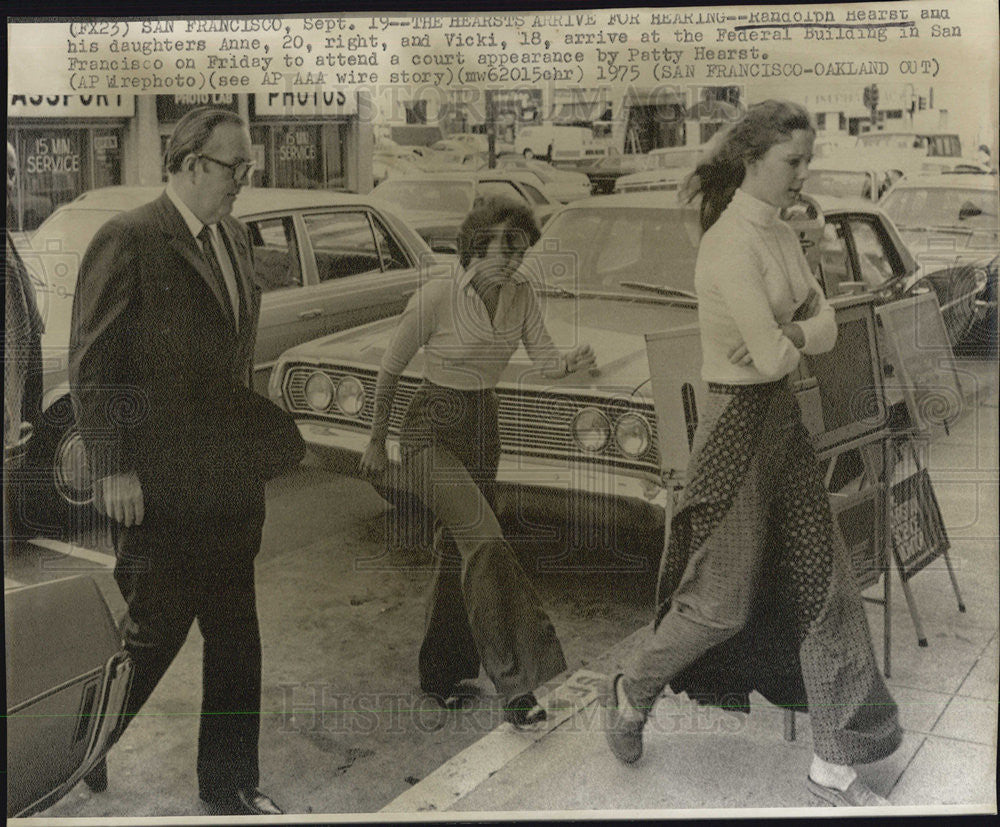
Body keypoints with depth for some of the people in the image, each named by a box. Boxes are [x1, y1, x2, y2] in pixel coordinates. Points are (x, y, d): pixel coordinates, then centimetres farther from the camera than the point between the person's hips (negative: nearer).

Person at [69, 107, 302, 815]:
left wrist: (263, 443, 13)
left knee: (236, 637, 13)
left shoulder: (236, 239, 12)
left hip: (234, 479, 7)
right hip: (161, 489, -7)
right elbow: (91, 365, -12)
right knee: (152, 632, 7)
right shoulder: (129, 241, -12)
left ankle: (231, 782, 29)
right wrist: (114, 467, -15)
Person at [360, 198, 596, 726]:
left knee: (458, 549, 13)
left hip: (483, 429, 6)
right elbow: (390, 369, -8)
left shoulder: (520, 294, -3)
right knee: (483, 537, -23)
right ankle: (514, 684, -19)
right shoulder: (436, 297, -18)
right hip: (431, 429, -6)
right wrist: (376, 442, 0)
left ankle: (439, 672, 30)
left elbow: (545, 361, -4)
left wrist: (573, 361, -29)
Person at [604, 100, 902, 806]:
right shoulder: (731, 243, -19)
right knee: (724, 599, 2)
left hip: (783, 415, 9)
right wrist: (795, 343, -3)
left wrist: (790, 335, -13)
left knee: (827, 585, 8)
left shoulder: (783, 235, 10)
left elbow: (826, 326, 7)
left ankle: (835, 764, 20)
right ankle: (633, 693, 31)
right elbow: (770, 355, -24)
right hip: (739, 419, -9)